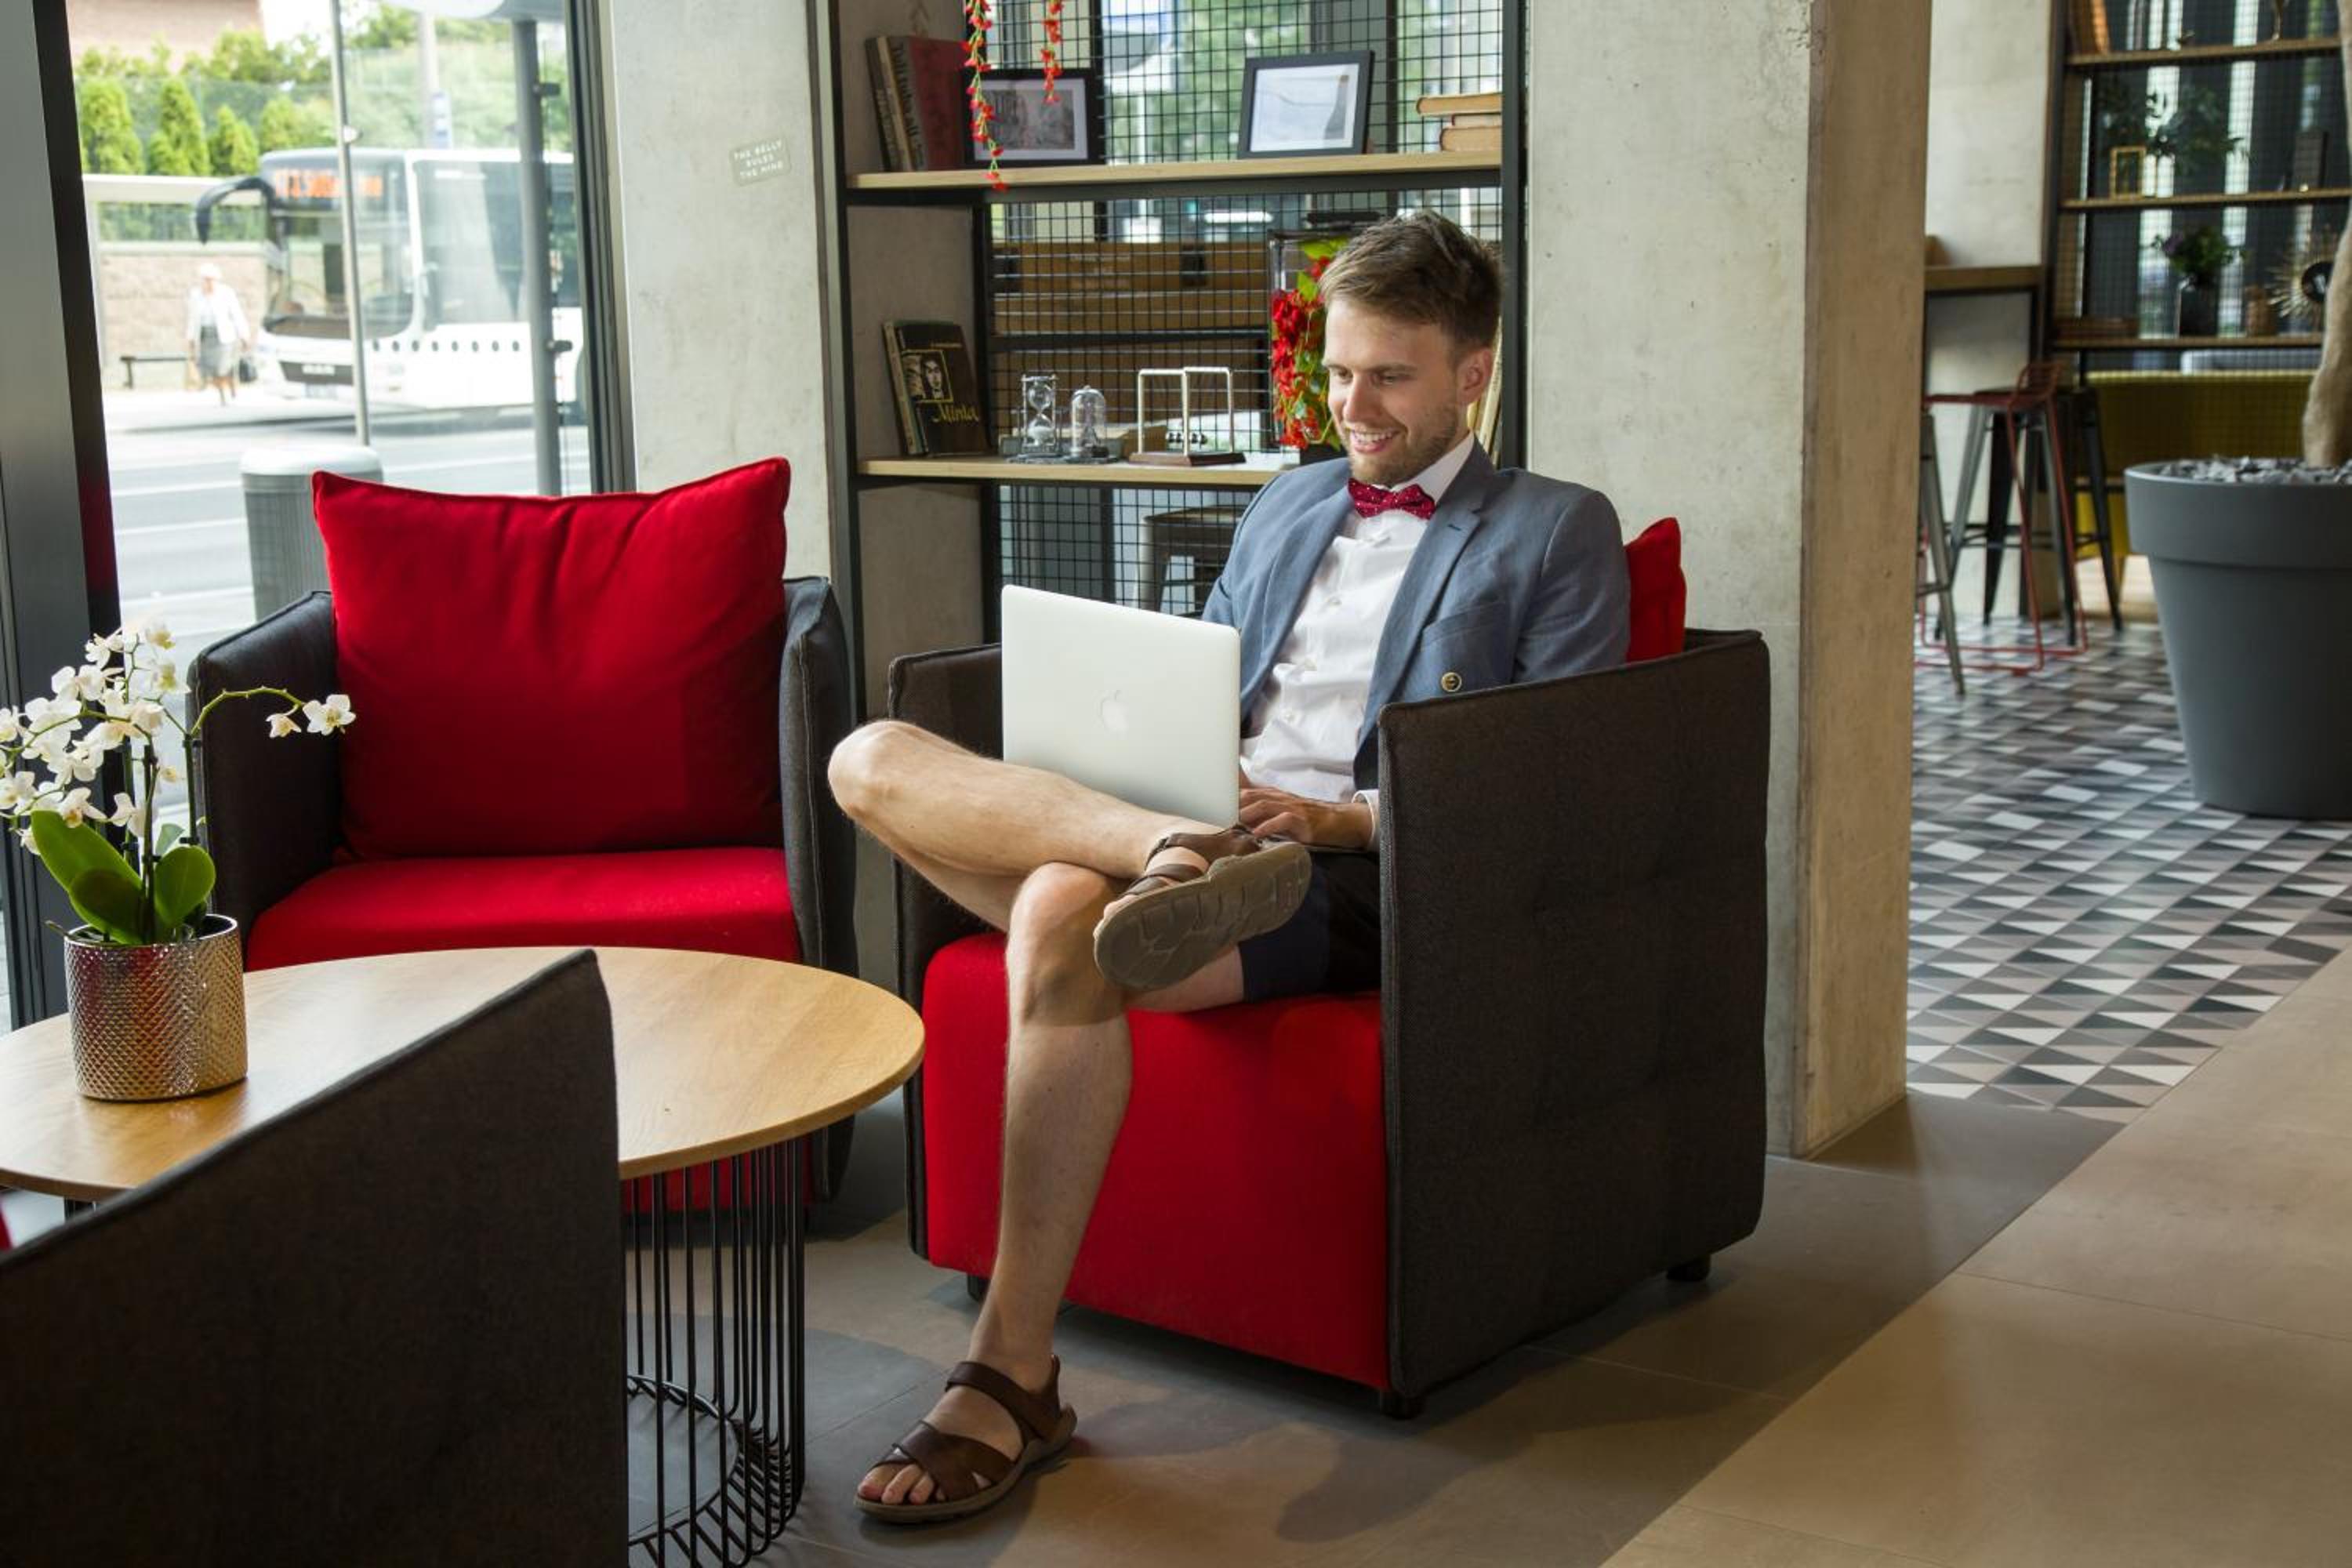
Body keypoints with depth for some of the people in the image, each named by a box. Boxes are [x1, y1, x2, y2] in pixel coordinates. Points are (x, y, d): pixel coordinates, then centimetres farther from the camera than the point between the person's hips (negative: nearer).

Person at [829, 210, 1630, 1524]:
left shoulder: (1558, 531, 10)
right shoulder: (1285, 509, 29)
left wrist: (1347, 819, -16)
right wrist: (1166, 808, 2)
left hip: (1357, 879, -6)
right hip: (1206, 837, 6)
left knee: (1064, 918, -36)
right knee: (874, 759, -15)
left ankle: (1014, 1381, -32)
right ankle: (1169, 852, -38)